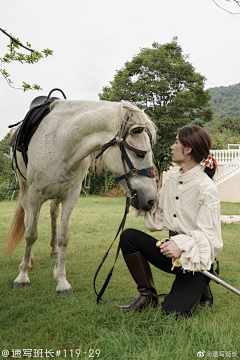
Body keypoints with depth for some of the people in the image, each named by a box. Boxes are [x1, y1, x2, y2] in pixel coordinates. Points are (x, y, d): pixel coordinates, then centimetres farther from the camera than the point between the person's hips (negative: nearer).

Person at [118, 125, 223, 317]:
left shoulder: (206, 188, -18)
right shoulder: (173, 179, 6)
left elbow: (209, 235, -20)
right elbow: (157, 218, 10)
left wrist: (183, 245, -37)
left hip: (195, 258, -6)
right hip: (173, 253, 7)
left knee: (173, 312, -20)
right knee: (129, 237, -13)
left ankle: (200, 290, 14)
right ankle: (148, 295, -1)